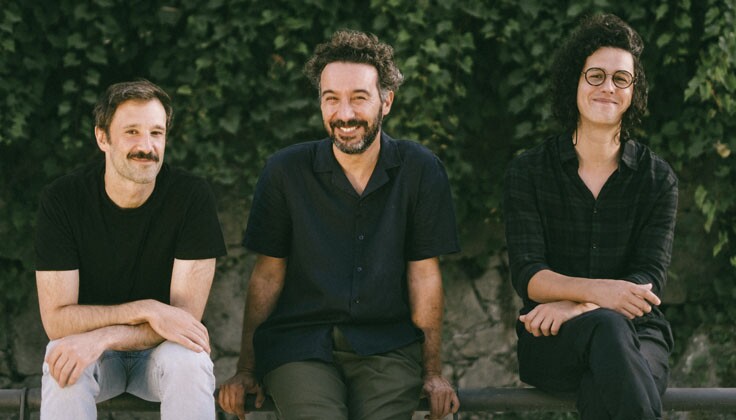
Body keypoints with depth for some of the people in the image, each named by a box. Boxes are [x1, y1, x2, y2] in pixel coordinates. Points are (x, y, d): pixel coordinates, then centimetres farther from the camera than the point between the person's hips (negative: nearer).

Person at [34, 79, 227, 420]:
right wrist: (147, 310, -28)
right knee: (64, 366, -34)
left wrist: (100, 337, -31)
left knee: (188, 360, -33)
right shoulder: (62, 200, -14)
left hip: (161, 351, 0)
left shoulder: (192, 197, -15)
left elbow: (186, 315, -17)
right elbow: (56, 318, -16)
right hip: (91, 351, 0)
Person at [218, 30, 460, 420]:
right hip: (299, 342, -1)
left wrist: (432, 371, 3)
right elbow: (267, 274, 6)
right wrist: (246, 370, 3)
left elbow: (425, 274, 6)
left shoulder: (421, 171, 3)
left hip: (387, 344, 1)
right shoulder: (285, 172, 2)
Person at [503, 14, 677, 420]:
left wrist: (574, 307, -23)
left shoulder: (657, 179, 8)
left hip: (638, 334, 1)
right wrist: (594, 291, -28)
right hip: (550, 342, 0)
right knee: (606, 327, -37)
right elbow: (526, 275, -6)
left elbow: (649, 279, -4)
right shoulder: (527, 172, 5)